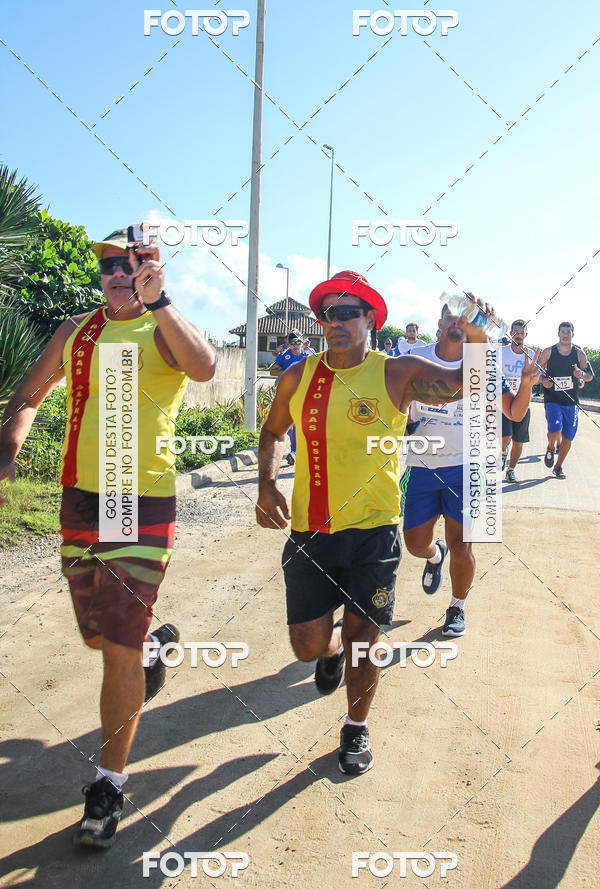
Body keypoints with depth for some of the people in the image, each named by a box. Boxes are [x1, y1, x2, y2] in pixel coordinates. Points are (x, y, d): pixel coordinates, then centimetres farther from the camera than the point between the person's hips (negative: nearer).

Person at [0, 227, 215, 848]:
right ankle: (157, 641, 53)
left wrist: (156, 301, -36)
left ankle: (109, 784, 12)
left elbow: (204, 367, -28)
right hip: (80, 504, 5)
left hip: (143, 507, -5)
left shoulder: (163, 330, -5)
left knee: (120, 648, -4)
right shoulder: (75, 332, 10)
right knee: (98, 636, 19)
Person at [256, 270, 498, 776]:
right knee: (309, 644, 4)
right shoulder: (299, 378, 2)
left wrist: (478, 340, -33)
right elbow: (273, 433, 17)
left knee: (361, 643, 7)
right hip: (308, 532, 2)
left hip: (372, 533, -2)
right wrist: (267, 485, 2)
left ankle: (356, 728, 35)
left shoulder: (397, 374, -7)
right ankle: (333, 645, 43)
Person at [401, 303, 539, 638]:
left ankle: (458, 607, 24)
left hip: (465, 466, -1)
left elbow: (515, 413, 2)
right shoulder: (416, 359, 1)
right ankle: (435, 555, 43)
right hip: (421, 465, 2)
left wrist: (526, 383, -16)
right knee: (415, 542, 5)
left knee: (460, 545, -2)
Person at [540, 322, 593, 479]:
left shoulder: (579, 354, 4)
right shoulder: (548, 352, -1)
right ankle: (551, 448, 13)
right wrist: (543, 381, -14)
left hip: (572, 402, 3)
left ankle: (558, 466, 25)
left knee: (568, 437, 6)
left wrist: (581, 375, -14)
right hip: (552, 400, -3)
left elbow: (590, 376, 9)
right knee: (555, 431, -22)